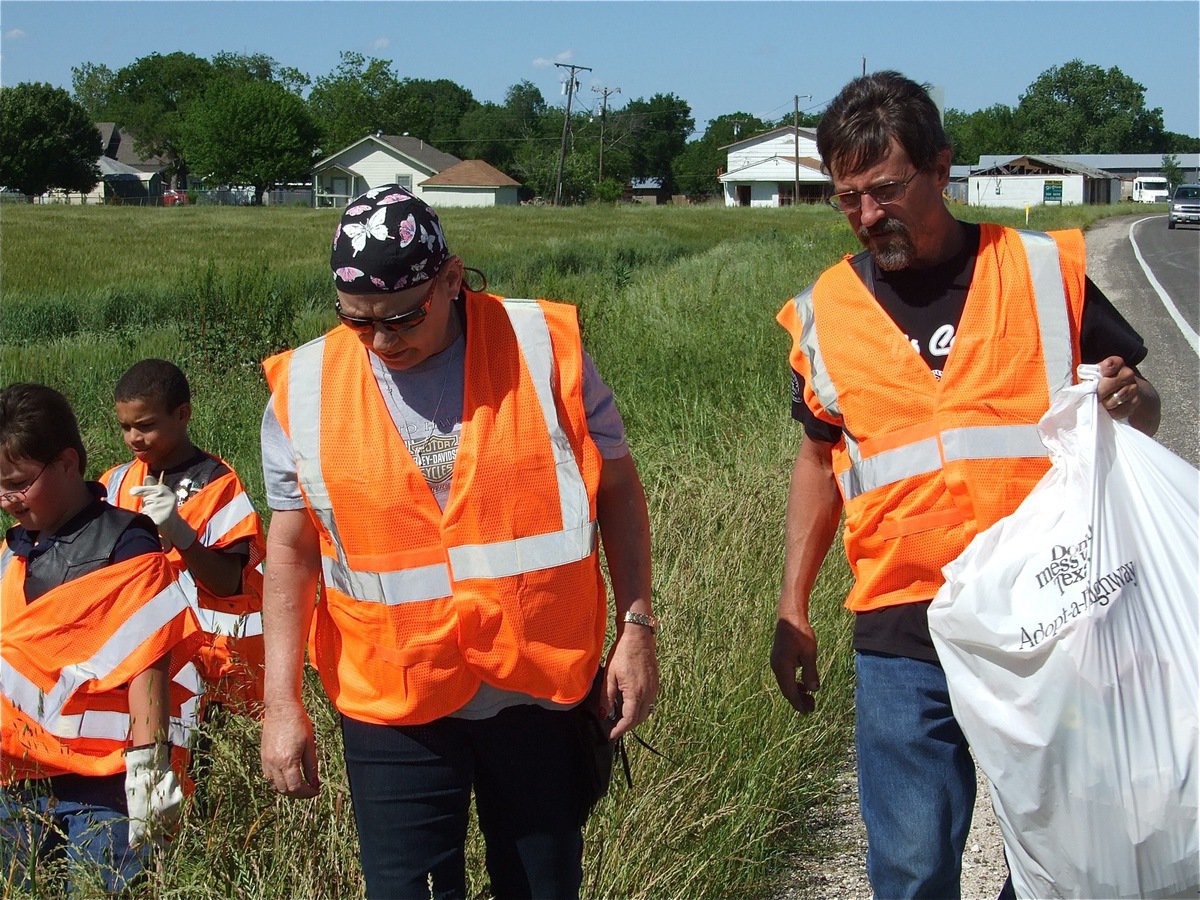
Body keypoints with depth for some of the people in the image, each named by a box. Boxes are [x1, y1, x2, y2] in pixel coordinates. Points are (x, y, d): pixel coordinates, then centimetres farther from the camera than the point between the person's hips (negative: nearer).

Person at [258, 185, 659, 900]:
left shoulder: (545, 349, -6)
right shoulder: (305, 390, -3)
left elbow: (617, 491, 3)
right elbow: (291, 550, 3)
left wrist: (637, 629, -1)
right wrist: (282, 704, 1)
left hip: (542, 687, 0)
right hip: (392, 704, 0)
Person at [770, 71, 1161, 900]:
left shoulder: (1046, 271, 0)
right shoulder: (826, 311, 5)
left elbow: (1143, 412, 8)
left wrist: (1130, 403, -16)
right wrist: (792, 608, 11)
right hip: (903, 636, 1)